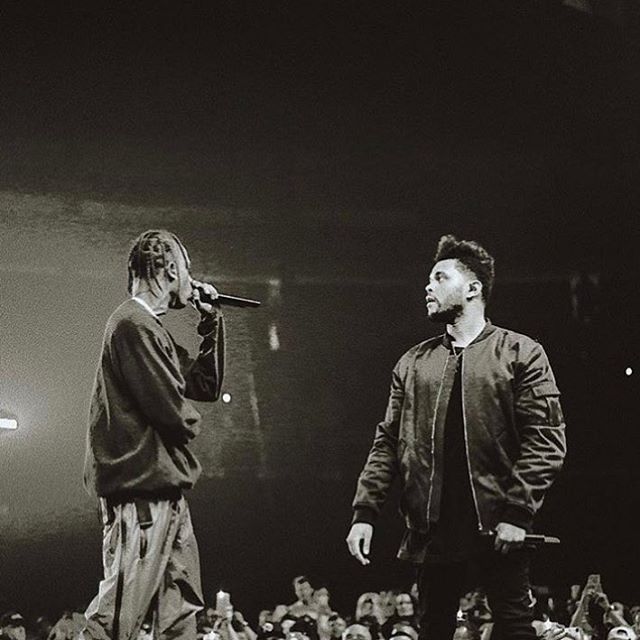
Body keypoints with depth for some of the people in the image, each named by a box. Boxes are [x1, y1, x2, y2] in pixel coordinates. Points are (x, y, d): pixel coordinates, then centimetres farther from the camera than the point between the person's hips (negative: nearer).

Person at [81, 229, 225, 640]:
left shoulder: (151, 327, 19)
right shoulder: (134, 324, -13)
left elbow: (208, 386, 23)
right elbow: (173, 412, -18)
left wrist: (212, 323, 16)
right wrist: (190, 421, 5)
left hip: (166, 490, 11)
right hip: (141, 488, -11)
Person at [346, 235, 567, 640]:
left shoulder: (521, 354, 1)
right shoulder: (413, 363, 15)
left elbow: (546, 439, -6)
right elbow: (388, 443, 13)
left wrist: (517, 513, -15)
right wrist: (365, 512, 1)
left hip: (499, 529, -4)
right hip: (433, 530, 4)